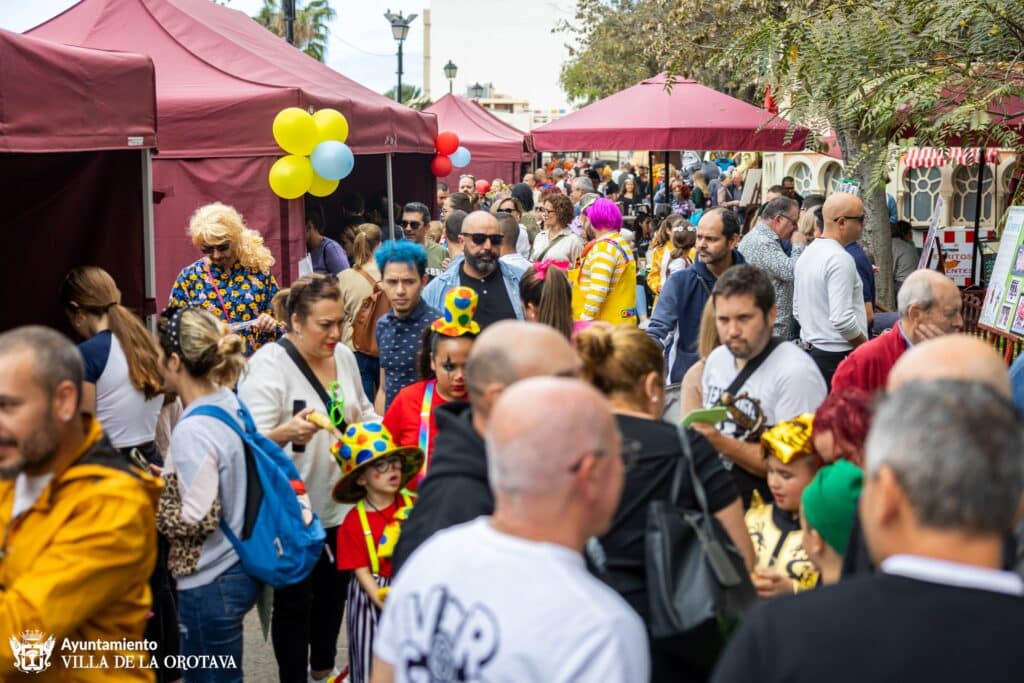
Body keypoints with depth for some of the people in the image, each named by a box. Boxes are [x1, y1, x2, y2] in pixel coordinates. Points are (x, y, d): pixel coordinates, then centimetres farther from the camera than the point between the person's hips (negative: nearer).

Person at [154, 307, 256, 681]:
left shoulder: (191, 432, -24)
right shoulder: (230, 402, 2)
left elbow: (198, 521, -24)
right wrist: (165, 482, 12)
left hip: (210, 584, -9)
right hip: (237, 567, 9)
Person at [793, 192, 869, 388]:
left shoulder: (806, 254, 13)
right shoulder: (840, 259, -16)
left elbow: (798, 311, 20)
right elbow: (842, 320, -23)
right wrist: (867, 346, -10)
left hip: (810, 350, 9)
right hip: (838, 355, -9)